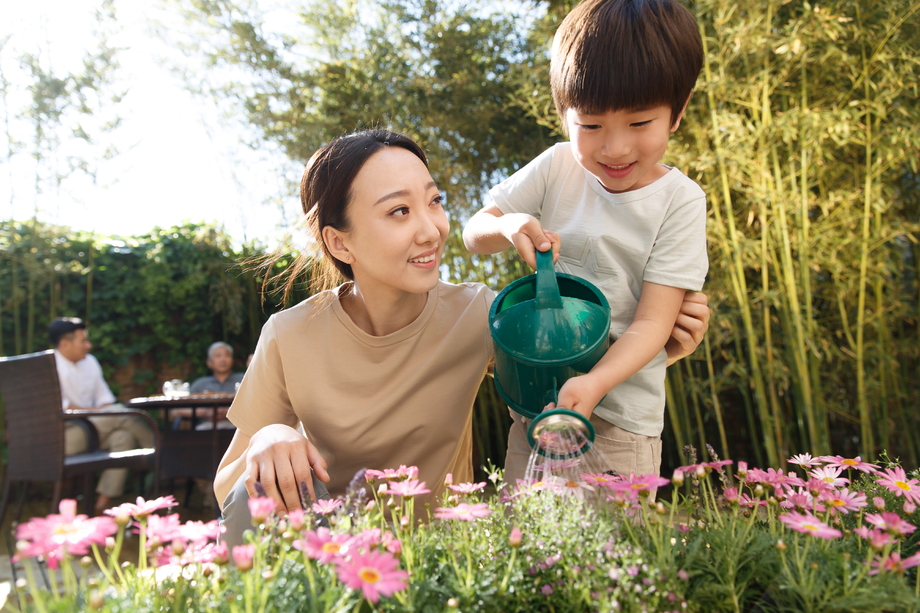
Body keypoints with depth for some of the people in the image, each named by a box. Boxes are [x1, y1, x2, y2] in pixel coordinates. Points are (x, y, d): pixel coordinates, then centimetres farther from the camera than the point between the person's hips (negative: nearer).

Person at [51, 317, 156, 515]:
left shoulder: (89, 362, 16)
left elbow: (104, 398, 17)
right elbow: (58, 407, -16)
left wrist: (105, 410, -5)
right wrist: (96, 411, -13)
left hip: (91, 430, 8)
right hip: (62, 437, -8)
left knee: (124, 436, -23)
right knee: (120, 413, -25)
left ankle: (102, 505, -21)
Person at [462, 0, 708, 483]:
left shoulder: (679, 200, -10)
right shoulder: (557, 167, -2)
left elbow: (653, 322, -14)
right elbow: (473, 235, 0)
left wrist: (593, 384, -30)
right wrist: (507, 226, -23)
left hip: (620, 412, -3)